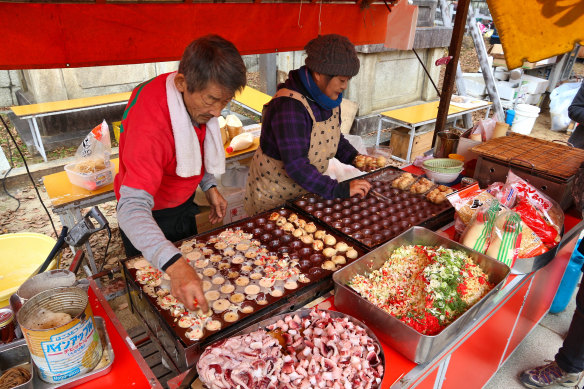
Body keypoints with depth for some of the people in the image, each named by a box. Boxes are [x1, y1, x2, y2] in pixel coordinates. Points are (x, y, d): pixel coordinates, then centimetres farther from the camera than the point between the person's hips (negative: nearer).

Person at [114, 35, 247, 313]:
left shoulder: (199, 97, -15)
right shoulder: (149, 126, -40)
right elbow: (132, 206, -49)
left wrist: (209, 187, -1)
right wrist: (173, 264, -61)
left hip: (182, 204, 7)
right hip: (149, 215, -6)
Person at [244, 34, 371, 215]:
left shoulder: (330, 98, -3)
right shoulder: (289, 106, -29)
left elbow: (335, 136, 14)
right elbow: (296, 166, -33)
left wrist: (354, 157, -5)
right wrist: (340, 190, -30)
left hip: (308, 188, 7)